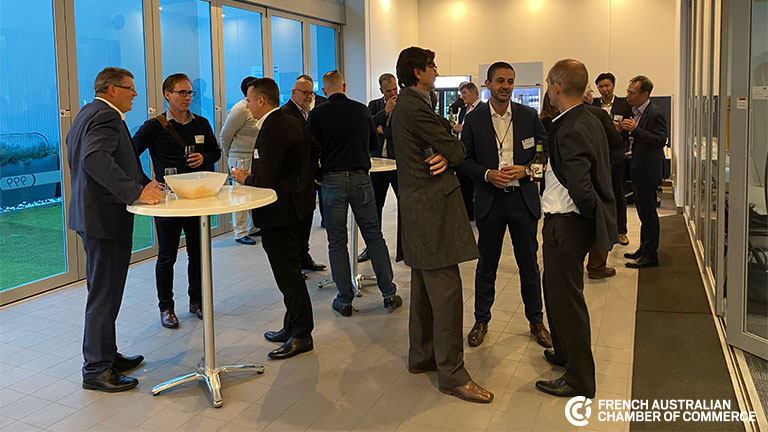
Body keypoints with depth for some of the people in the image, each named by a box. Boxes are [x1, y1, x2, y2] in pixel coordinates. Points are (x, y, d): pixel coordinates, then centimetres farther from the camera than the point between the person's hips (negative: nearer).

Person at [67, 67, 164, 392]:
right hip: (105, 218, -11)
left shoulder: (87, 113, 18)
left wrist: (143, 184, 19)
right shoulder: (106, 116, -16)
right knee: (104, 295, -2)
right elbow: (95, 159, -32)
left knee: (104, 292, 18)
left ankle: (107, 356, 30)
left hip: (91, 215, 11)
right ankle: (96, 370, 7)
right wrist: (136, 192, -34)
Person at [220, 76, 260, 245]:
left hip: (254, 158, 9)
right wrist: (229, 154, 0)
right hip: (241, 159, -9)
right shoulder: (240, 110, -16)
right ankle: (240, 233, 1)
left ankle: (253, 228, 26)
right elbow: (225, 134, -12)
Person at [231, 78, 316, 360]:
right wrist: (252, 175, 11)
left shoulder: (272, 130, -21)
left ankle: (301, 335, 8)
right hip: (295, 206, 11)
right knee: (289, 270, 18)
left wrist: (244, 178, -5)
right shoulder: (289, 122, 11)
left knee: (287, 273, -2)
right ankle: (293, 328, 30)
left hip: (280, 211, -11)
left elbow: (265, 181, -24)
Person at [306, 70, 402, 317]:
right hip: (361, 178, 2)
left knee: (337, 242, 6)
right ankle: (389, 294, 13)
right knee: (374, 236, 10)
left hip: (333, 179, -2)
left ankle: (344, 300, 10)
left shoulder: (318, 114, -4)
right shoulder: (362, 110, 4)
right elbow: (374, 143, 16)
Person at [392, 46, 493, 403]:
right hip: (431, 204, -11)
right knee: (446, 289, -8)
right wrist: (451, 152, 9)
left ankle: (421, 356, 29)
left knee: (424, 286, 17)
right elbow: (455, 149, -13)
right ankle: (451, 373, -2)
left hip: (418, 205, 11)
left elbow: (445, 149, 14)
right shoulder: (415, 107, -16)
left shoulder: (407, 104, 18)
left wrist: (445, 154, -7)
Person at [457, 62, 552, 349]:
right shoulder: (474, 119, 0)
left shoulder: (528, 116, 3)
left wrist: (525, 169, -12)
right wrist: (487, 174, -15)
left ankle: (536, 320, 25)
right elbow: (464, 160, 1)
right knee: (486, 265, 10)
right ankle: (481, 320, 25)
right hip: (489, 201, -1)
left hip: (523, 198, 1)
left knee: (529, 263, 10)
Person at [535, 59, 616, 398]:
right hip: (570, 220, 10)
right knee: (557, 288, 24)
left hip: (566, 224, -10)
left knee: (566, 296, 2)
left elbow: (581, 189, -30)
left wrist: (592, 216, -14)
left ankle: (580, 379, 15)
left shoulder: (570, 131, -25)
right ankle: (566, 353, 42)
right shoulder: (589, 121, 7)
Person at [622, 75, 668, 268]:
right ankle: (644, 248, 28)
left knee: (648, 213, -3)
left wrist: (635, 129, -26)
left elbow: (661, 141, -23)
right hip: (637, 171, 9)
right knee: (643, 212, 17)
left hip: (648, 172, -9)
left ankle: (650, 255, 5)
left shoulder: (655, 114, -15)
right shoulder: (635, 112, 12)